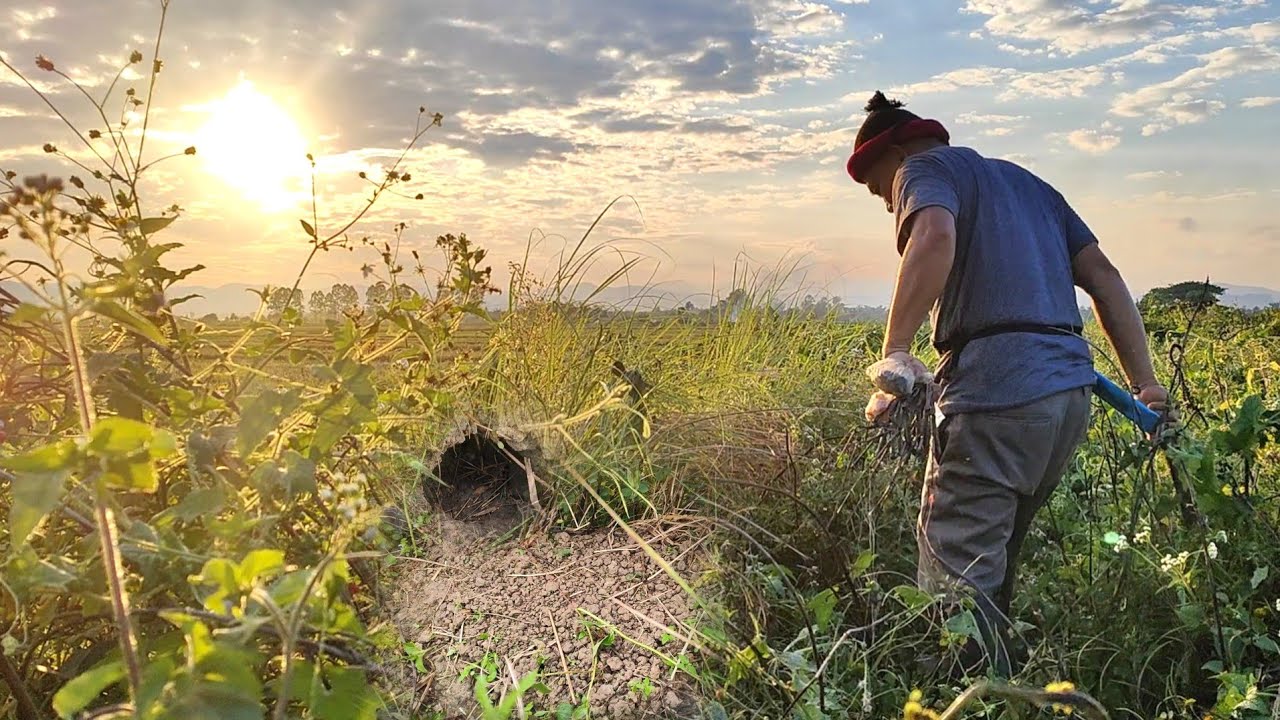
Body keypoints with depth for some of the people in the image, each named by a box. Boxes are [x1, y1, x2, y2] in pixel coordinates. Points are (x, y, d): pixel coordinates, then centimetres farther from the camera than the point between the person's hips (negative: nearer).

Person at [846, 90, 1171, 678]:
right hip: (1070, 393, 9)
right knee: (990, 561, 20)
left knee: (956, 571, -6)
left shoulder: (926, 167, 6)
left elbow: (936, 237, -20)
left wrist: (895, 349, -21)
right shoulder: (1026, 181, 29)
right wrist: (1145, 383, 17)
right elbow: (1102, 275, 20)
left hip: (997, 392, -9)